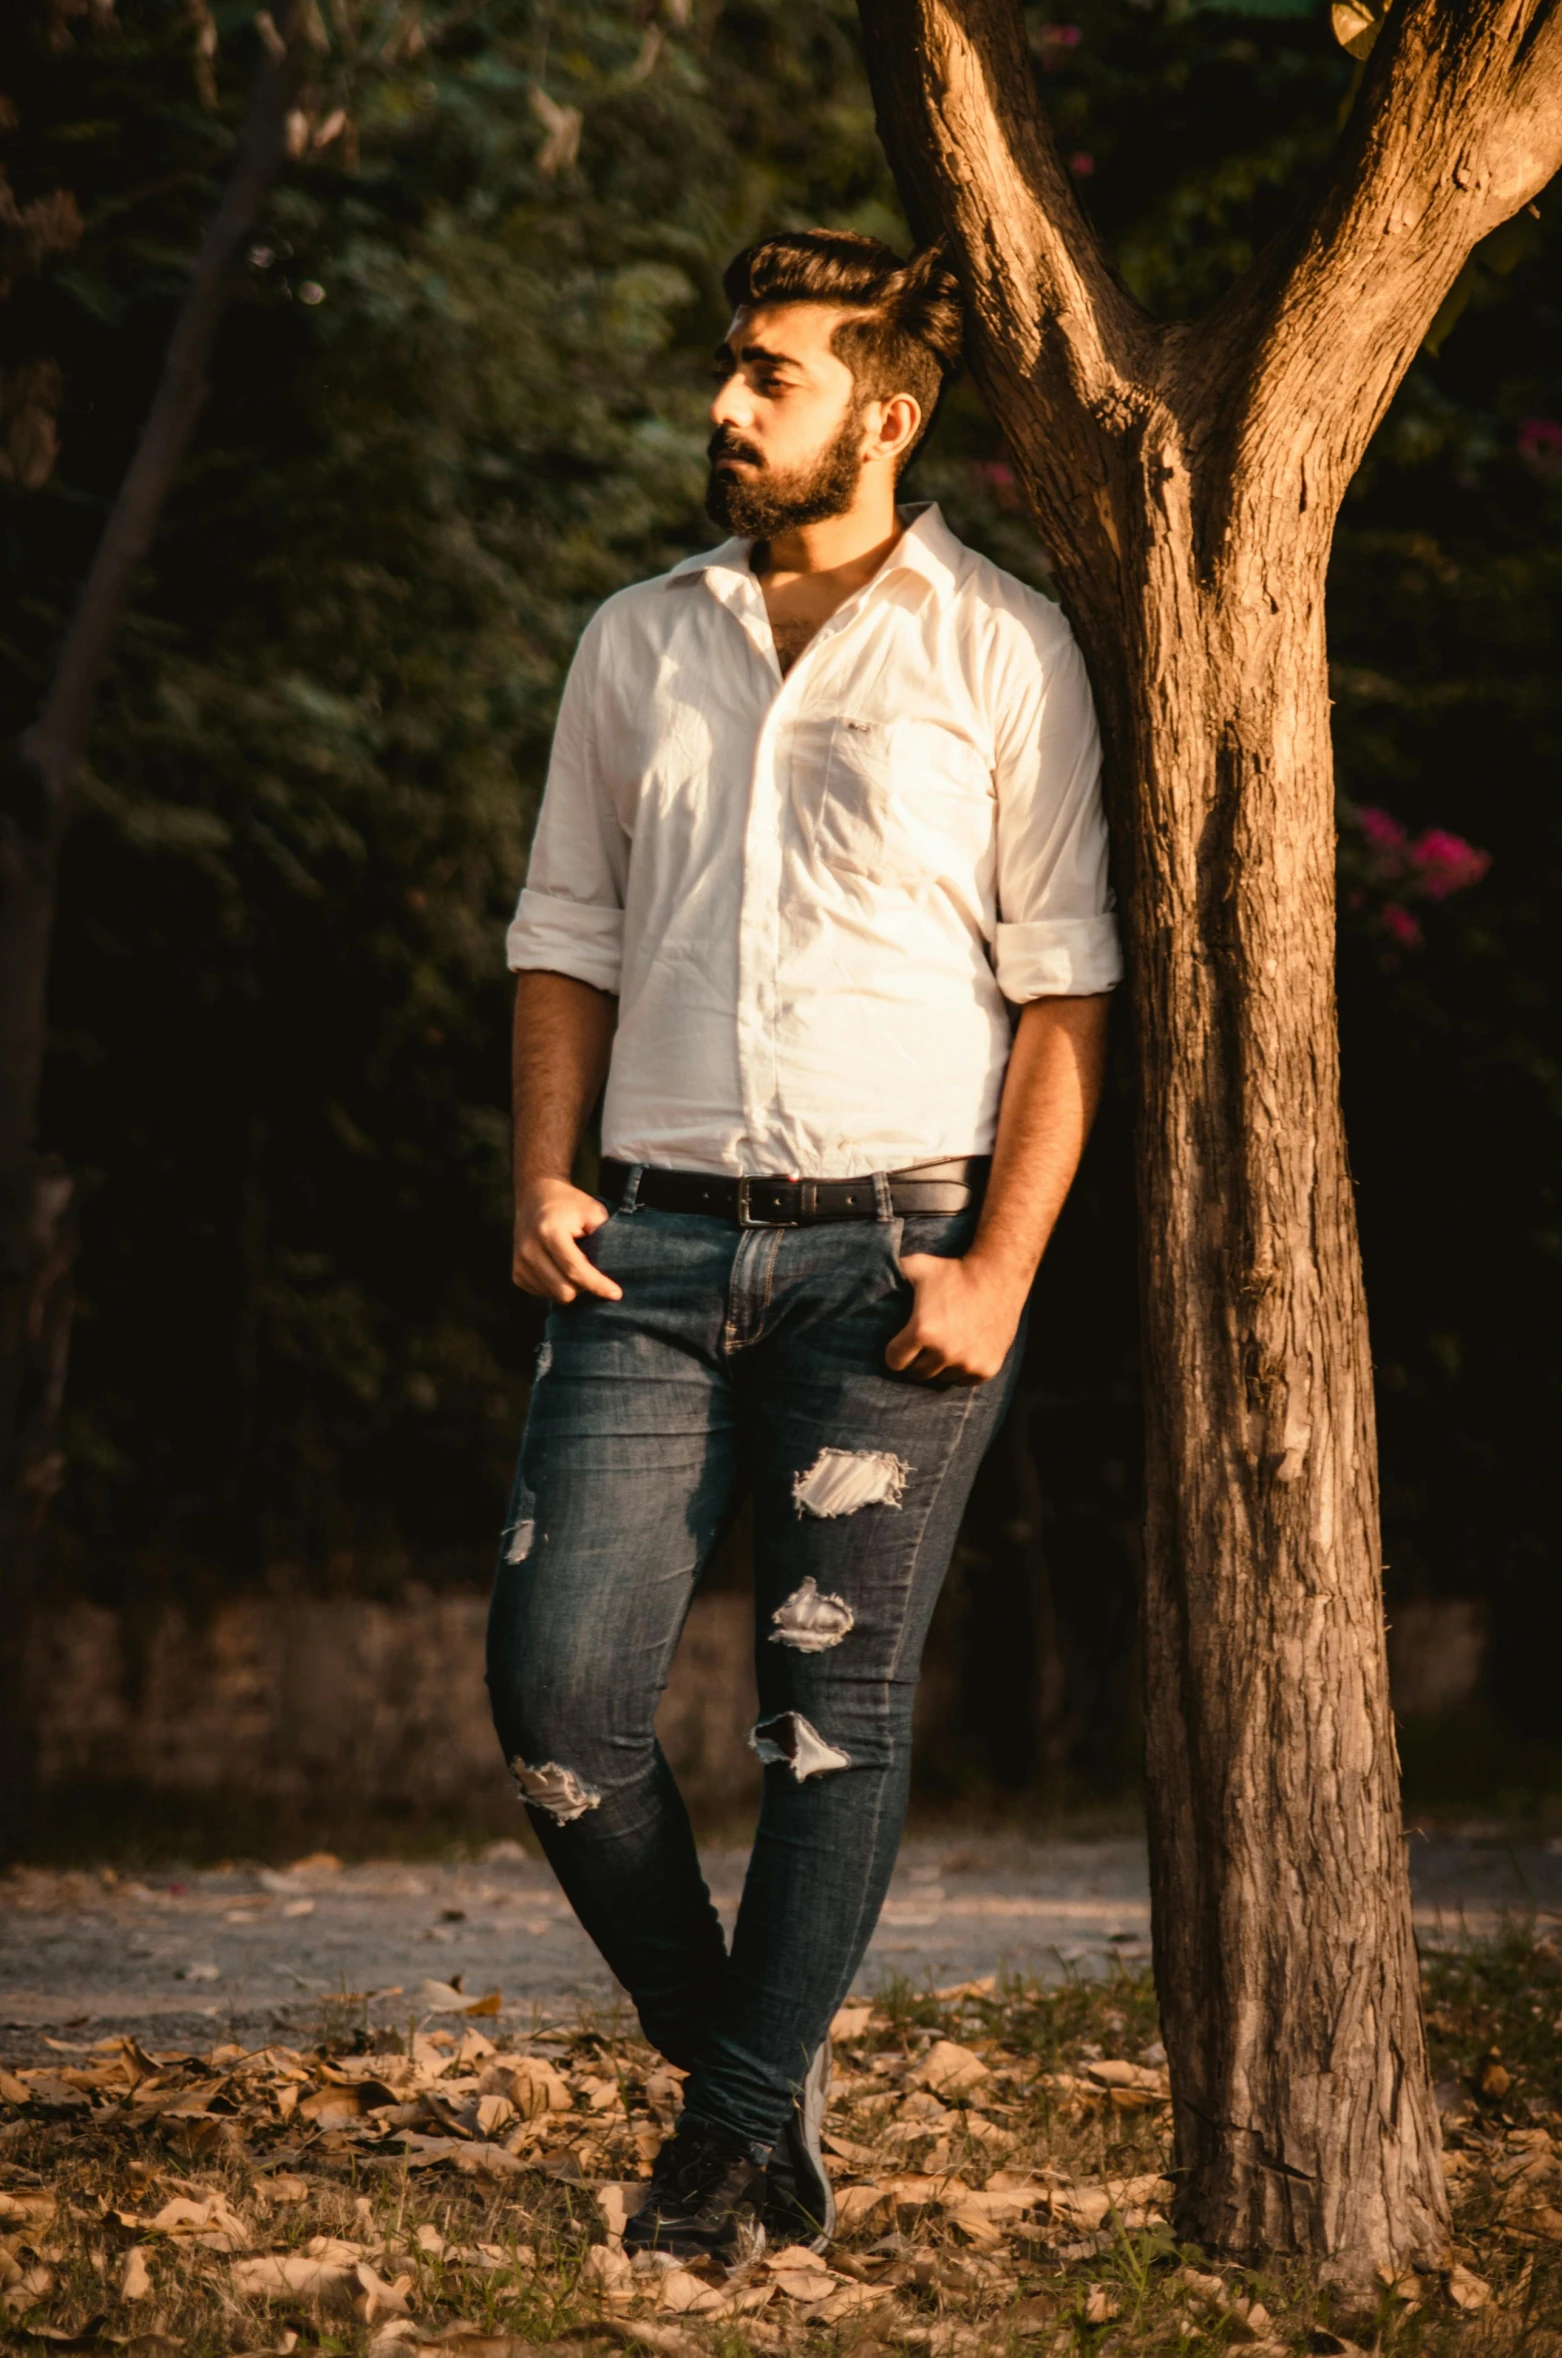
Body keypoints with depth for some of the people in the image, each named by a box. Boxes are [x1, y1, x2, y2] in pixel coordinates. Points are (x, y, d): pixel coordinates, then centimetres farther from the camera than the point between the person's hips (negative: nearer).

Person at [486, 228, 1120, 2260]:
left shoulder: (1004, 653, 0)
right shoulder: (637, 645, 12)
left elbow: (1063, 988, -1)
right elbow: (567, 934, 17)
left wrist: (1002, 1273, -9)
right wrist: (542, 1180, 2)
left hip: (897, 1247, -3)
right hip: (658, 1242, 3)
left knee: (835, 1702, 0)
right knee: (558, 1676, -6)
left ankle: (742, 2128, 12)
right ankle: (734, 2054, 15)